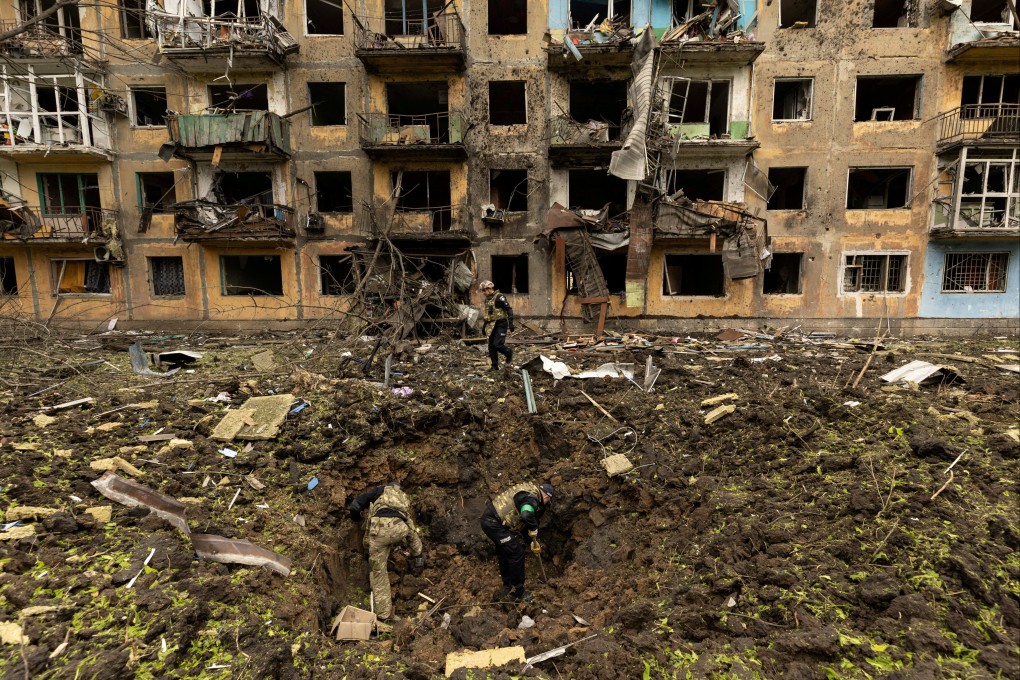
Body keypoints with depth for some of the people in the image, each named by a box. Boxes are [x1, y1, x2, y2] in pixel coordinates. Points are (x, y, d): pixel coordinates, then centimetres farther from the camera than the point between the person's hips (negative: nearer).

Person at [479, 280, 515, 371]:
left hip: (501, 324, -8)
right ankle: (495, 366, 14)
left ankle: (509, 352, 13)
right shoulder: (487, 299, 14)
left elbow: (509, 310, -17)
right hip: (493, 325, 8)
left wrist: (511, 323, -22)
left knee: (497, 344, -16)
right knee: (491, 346, 5)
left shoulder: (499, 297, -13)